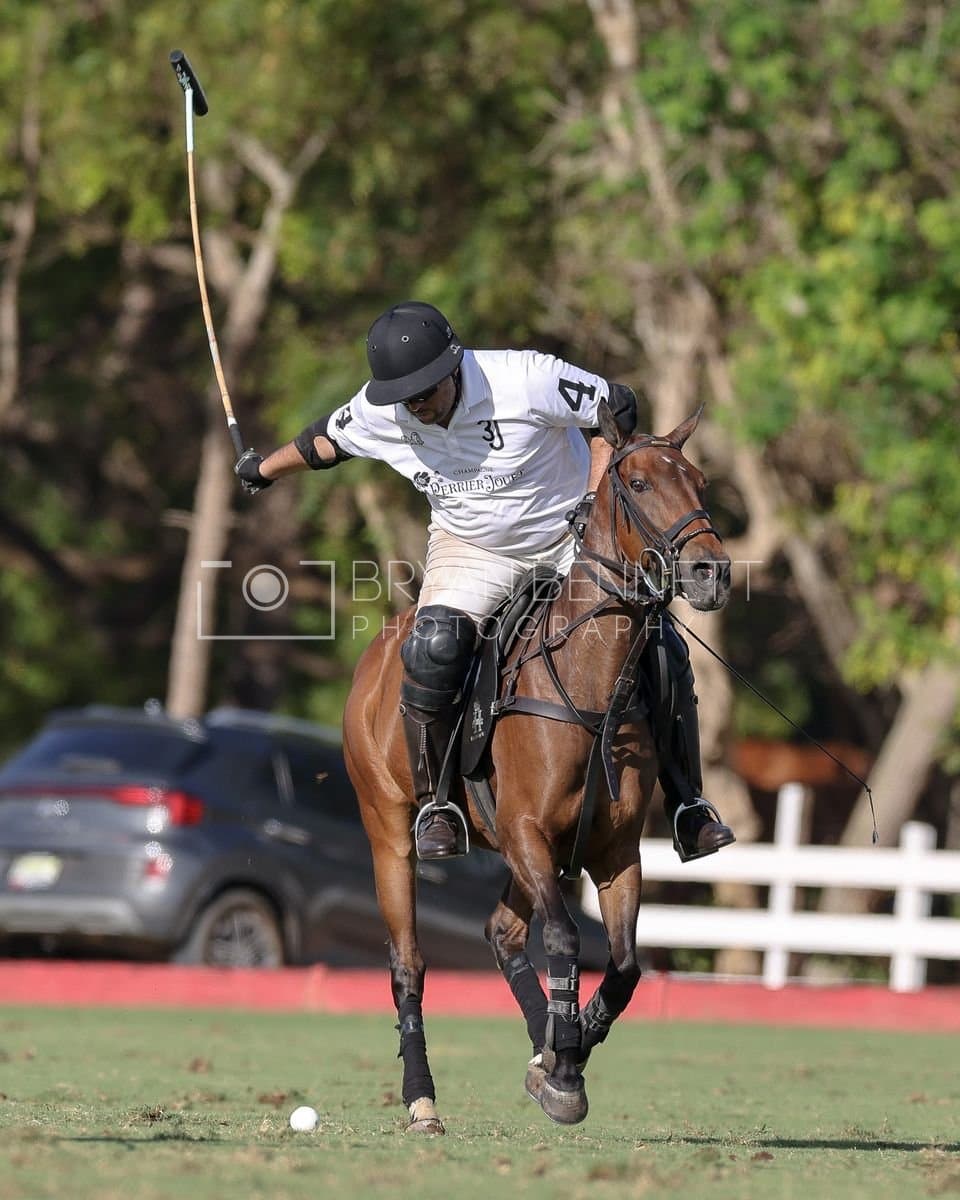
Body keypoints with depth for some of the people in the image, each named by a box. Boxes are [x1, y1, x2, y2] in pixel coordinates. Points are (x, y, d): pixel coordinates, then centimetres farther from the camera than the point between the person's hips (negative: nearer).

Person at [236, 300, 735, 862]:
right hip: (472, 549, 1)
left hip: (569, 536, -1)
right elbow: (325, 441, 7)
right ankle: (436, 802, -11)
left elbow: (617, 407, -15)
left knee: (661, 651, -11)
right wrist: (263, 469, 24)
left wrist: (594, 497, -24)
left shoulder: (526, 379, -28)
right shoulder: (379, 413, -15)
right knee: (434, 648, -29)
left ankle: (687, 804, 8)